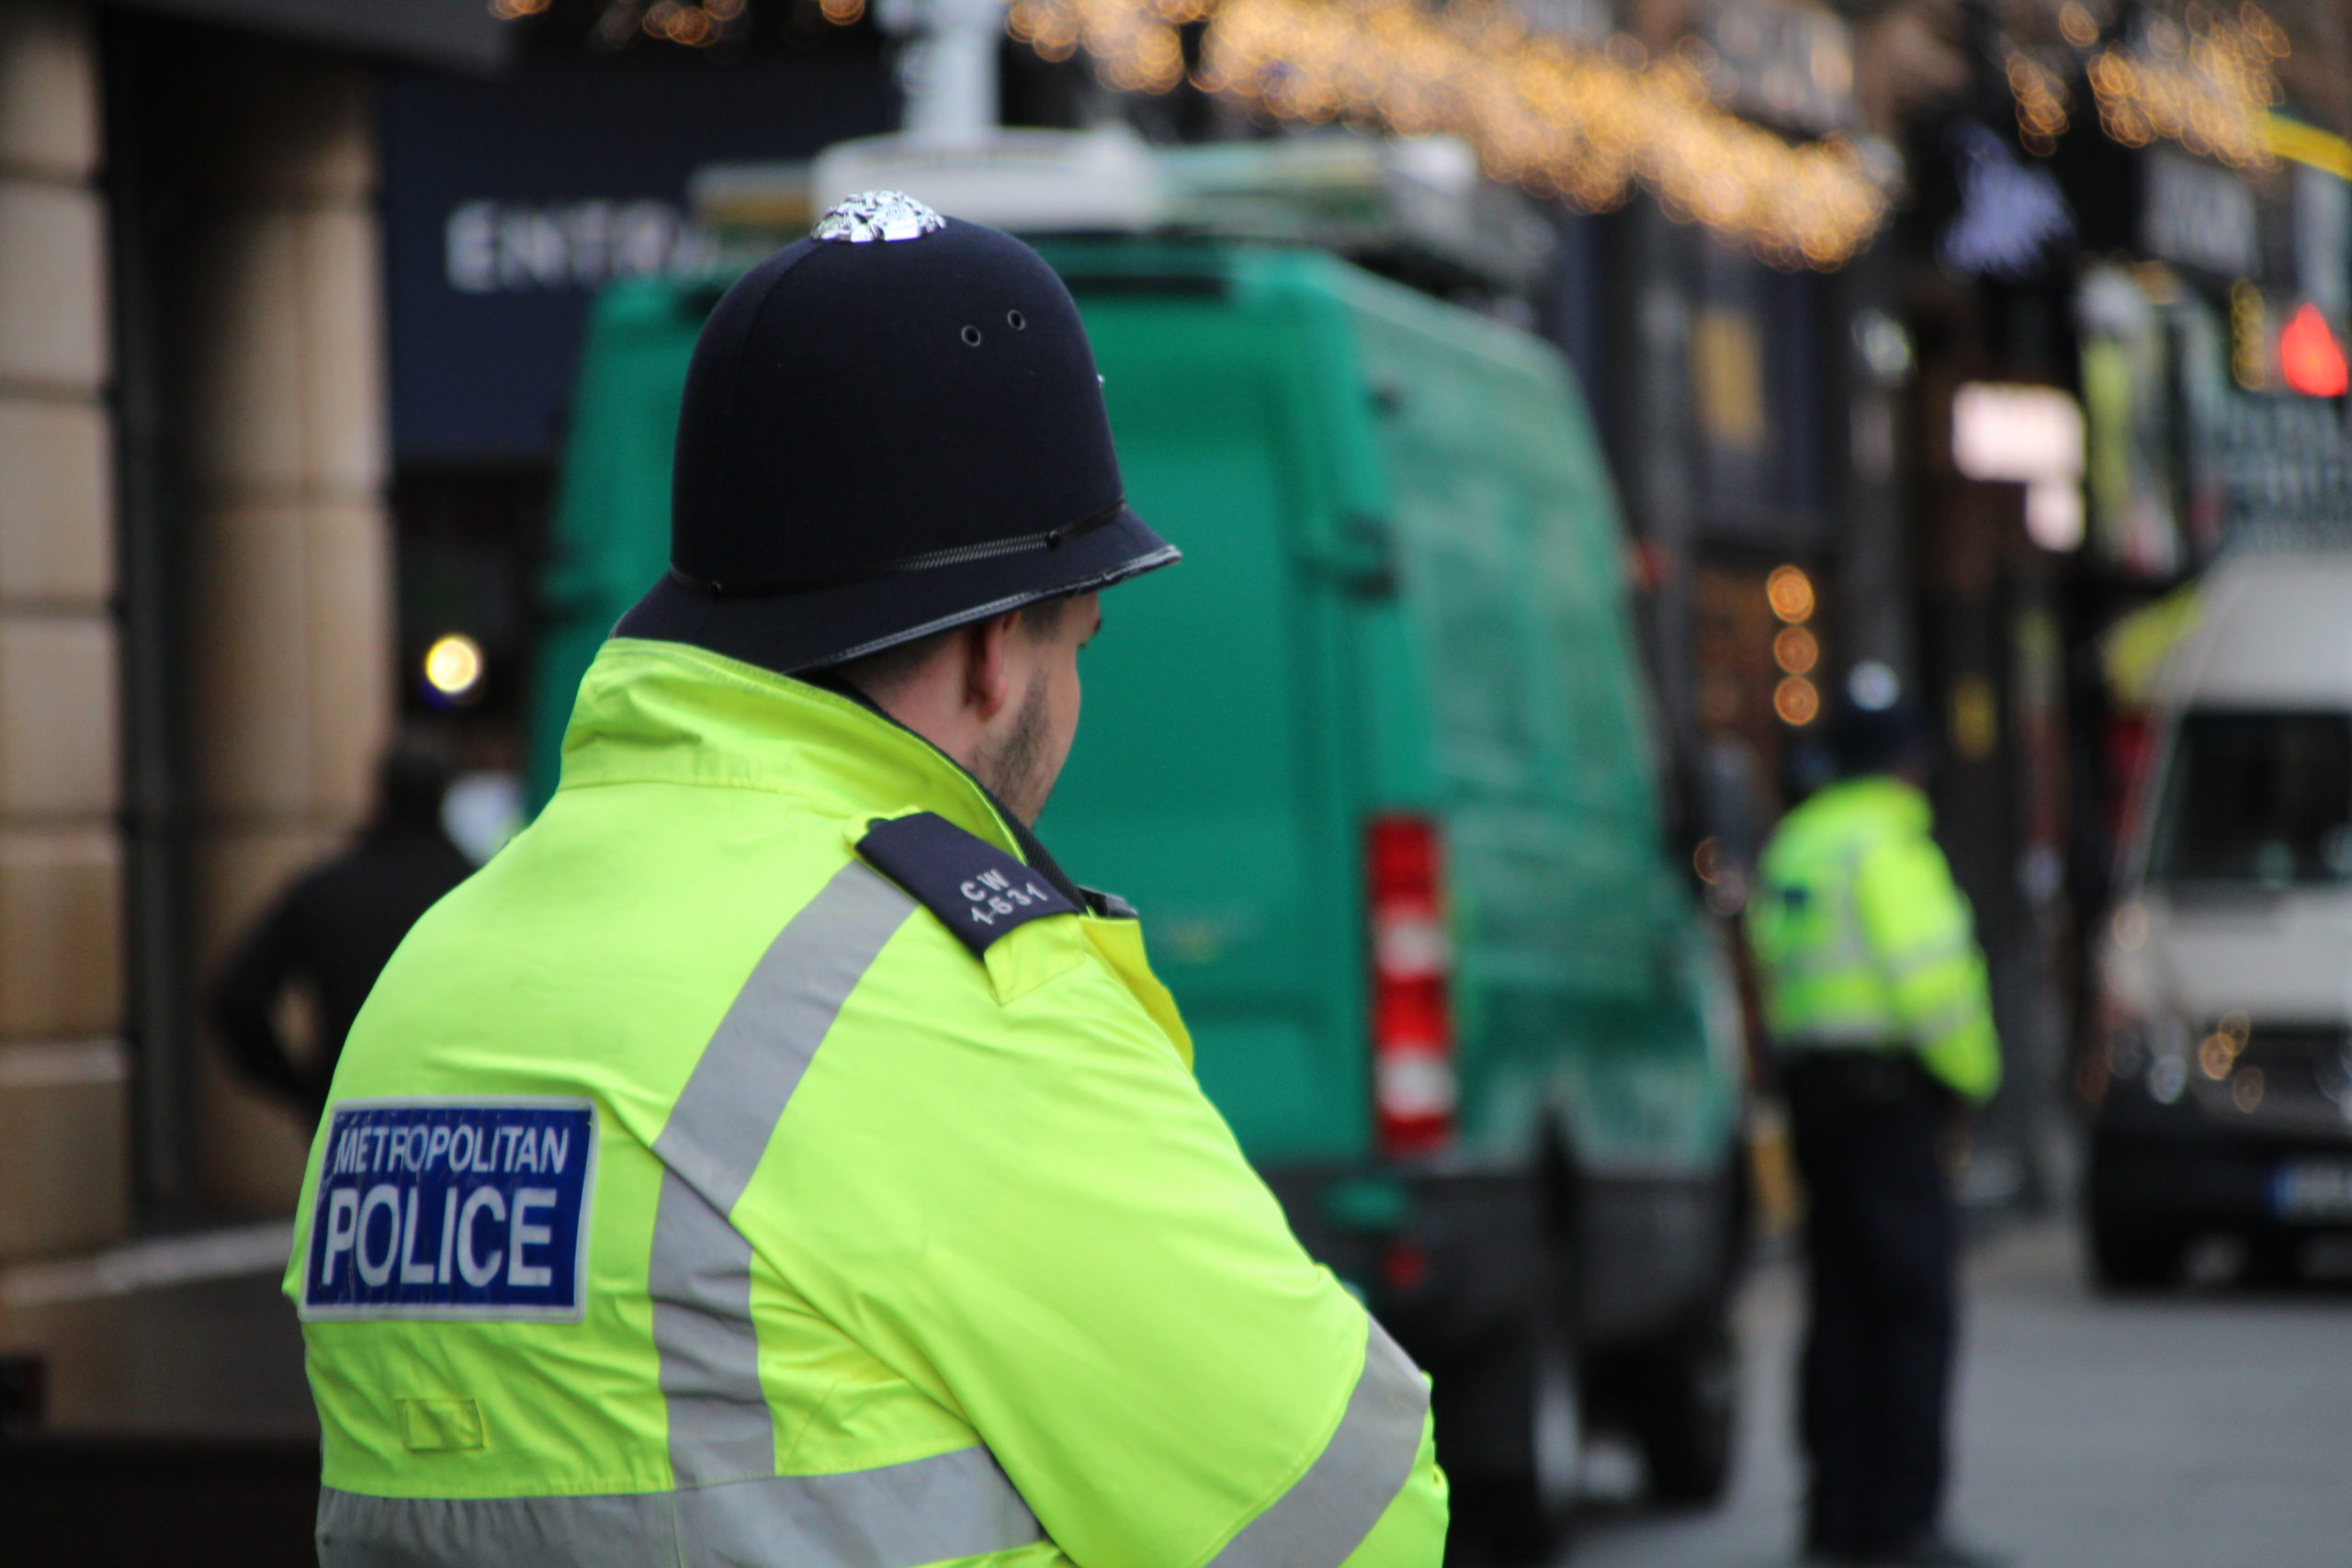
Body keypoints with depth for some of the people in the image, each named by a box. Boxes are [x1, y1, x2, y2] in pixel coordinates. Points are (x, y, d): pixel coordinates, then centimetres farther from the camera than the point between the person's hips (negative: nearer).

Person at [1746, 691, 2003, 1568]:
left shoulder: (1791, 846, 17)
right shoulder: (1887, 844, -10)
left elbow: (1776, 970, 13)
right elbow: (1931, 977, -16)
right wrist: (1971, 1075, -3)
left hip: (1809, 1079, 9)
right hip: (1888, 1085, -9)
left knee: (1842, 1303, 11)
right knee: (1912, 1305, -6)